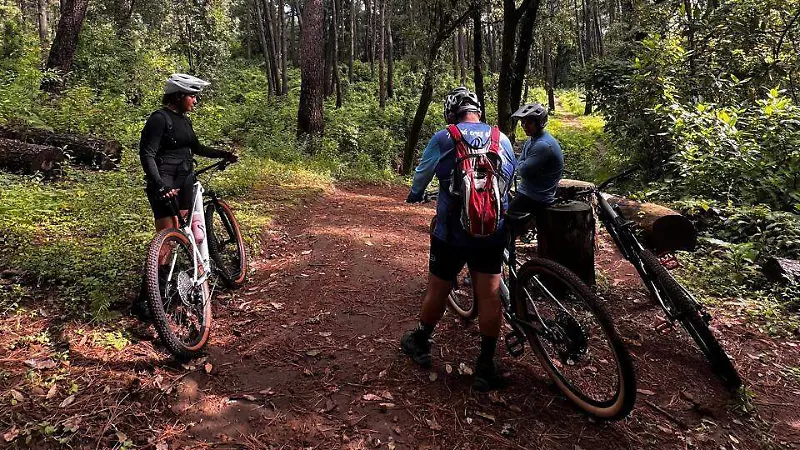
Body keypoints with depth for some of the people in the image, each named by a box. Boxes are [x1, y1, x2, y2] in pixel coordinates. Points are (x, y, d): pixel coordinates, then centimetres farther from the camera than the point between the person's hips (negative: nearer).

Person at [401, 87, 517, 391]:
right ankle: (486, 366, 13)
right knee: (489, 294, 7)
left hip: (452, 232, -2)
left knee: (438, 289, 13)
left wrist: (414, 196, 30)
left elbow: (422, 174, 9)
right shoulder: (503, 139, 6)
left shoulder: (444, 139, -5)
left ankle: (420, 343, 34)